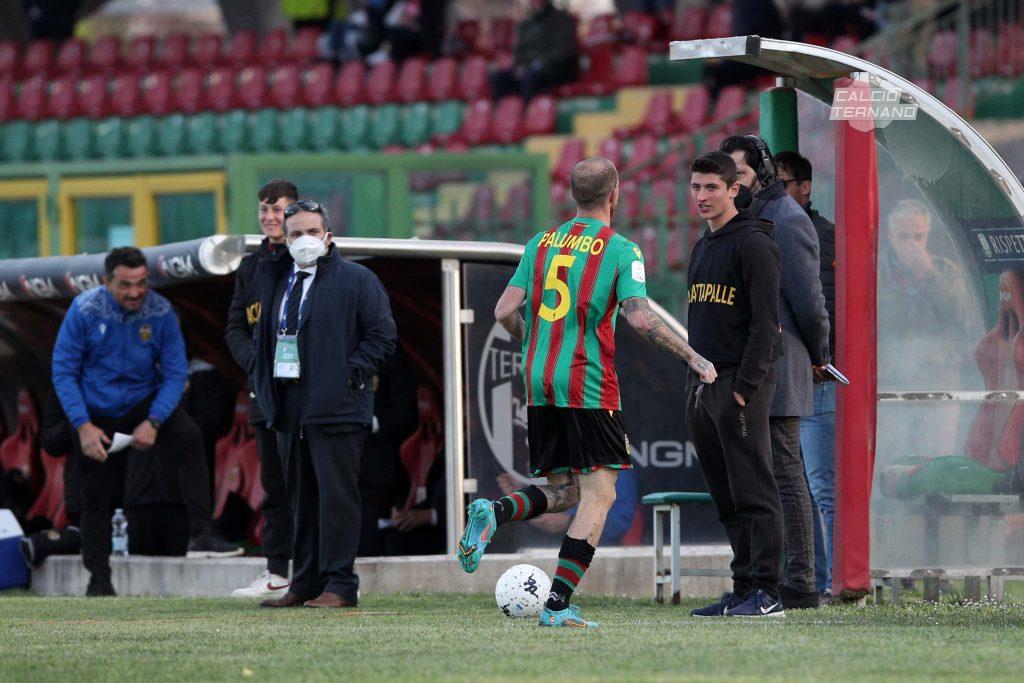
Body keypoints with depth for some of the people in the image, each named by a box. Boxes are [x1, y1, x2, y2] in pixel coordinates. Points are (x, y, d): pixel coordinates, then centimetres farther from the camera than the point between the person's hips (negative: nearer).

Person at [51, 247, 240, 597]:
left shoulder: (160, 312, -14)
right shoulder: (84, 310, -17)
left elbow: (175, 372, -9)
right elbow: (63, 371, -12)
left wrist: (153, 422, -22)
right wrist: (83, 426, -19)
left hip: (145, 403, 0)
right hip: (97, 415, 0)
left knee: (189, 436, -27)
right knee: (96, 497, 5)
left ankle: (200, 535, -31)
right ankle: (98, 578, 23)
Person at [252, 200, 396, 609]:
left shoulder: (356, 280, -1)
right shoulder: (274, 279, 17)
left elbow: (382, 335, -4)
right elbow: (265, 334, 27)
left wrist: (351, 374, -12)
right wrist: (265, 386, 13)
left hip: (335, 406, -6)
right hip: (289, 407, 7)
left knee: (336, 495, -7)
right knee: (302, 498, 10)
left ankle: (340, 585, -5)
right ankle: (305, 584, 14)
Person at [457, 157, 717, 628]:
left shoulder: (541, 244, 11)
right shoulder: (621, 250, -5)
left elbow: (505, 311, 6)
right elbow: (640, 318, -17)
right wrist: (692, 358, -8)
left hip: (538, 386, 6)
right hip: (590, 387, -6)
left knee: (565, 490, 16)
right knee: (598, 495, -1)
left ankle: (493, 513, -12)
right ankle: (558, 605, -11)